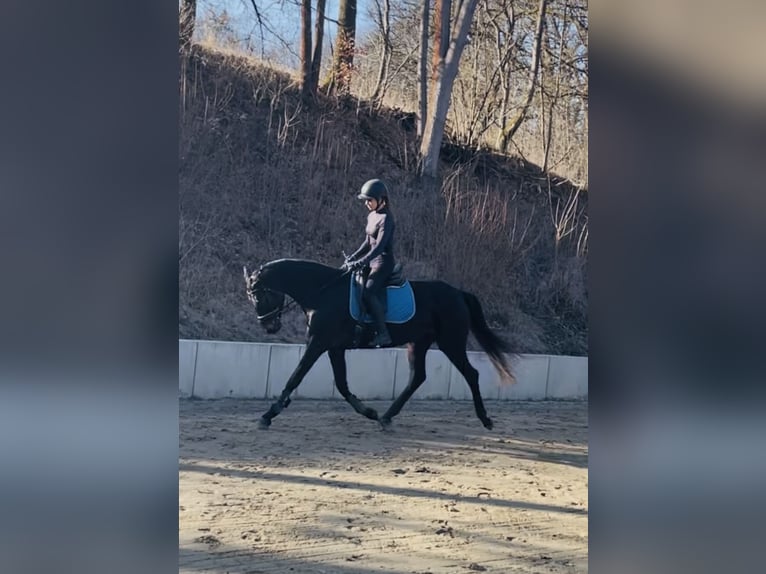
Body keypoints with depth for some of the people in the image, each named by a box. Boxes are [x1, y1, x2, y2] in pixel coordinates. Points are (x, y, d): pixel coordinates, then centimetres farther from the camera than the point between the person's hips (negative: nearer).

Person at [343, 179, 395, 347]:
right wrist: (352, 258, 10)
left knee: (368, 292, -29)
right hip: (372, 261, 10)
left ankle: (383, 334, -28)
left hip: (383, 262, -10)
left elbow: (379, 246, -23)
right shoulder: (371, 216, 12)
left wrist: (360, 263, -28)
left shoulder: (386, 219, -15)